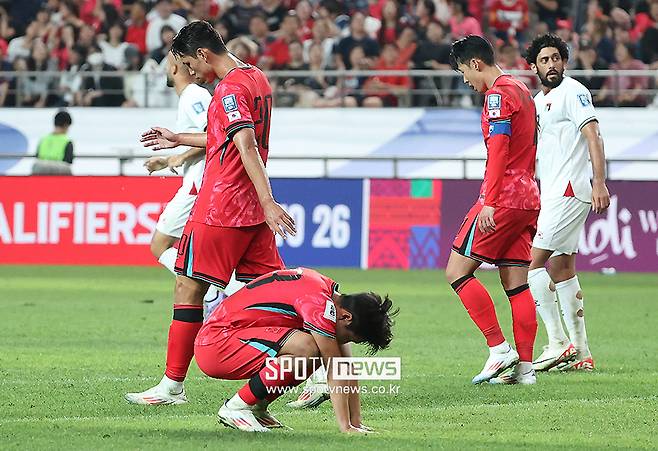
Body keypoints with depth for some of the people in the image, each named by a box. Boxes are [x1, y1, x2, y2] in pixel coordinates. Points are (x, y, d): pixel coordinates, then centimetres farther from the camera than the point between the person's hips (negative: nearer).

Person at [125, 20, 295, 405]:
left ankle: (172, 386, -1)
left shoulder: (229, 89, -14)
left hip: (221, 208, -9)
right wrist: (179, 140, 34)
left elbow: (247, 146, -24)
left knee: (189, 287, -2)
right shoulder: (258, 79, 15)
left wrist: (268, 203, -32)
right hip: (252, 208, 9)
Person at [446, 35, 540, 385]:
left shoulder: (498, 94, -10)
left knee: (457, 272, -7)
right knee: (516, 284, 8)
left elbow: (499, 150, -20)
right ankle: (524, 367, 5)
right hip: (527, 198, 10)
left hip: (503, 199, -10)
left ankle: (499, 348, -11)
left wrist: (490, 202, -25)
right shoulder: (521, 91, 20)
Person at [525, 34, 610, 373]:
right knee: (562, 270, 10)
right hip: (550, 193, 10)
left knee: (533, 263, -14)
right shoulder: (538, 101, 19)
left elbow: (592, 136, -18)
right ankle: (580, 352, 13)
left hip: (569, 191, -10)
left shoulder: (572, 92, -8)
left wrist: (599, 183, -27)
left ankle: (558, 344, -14)